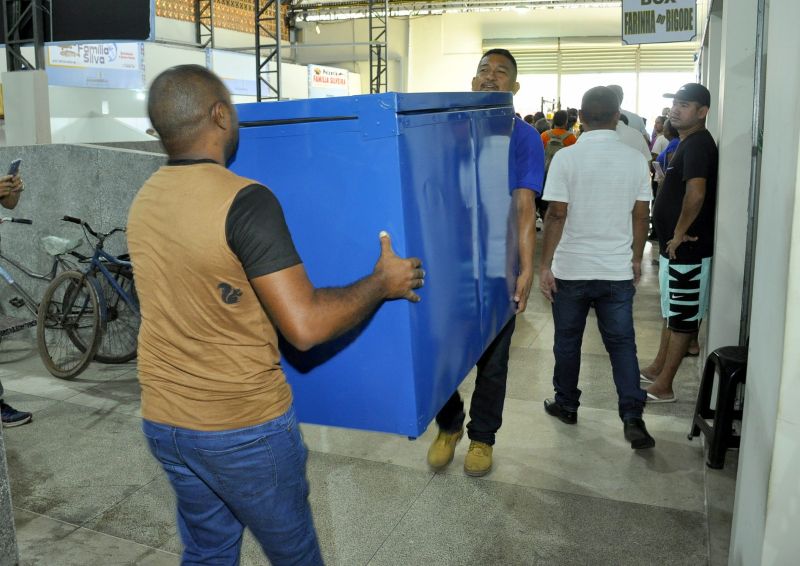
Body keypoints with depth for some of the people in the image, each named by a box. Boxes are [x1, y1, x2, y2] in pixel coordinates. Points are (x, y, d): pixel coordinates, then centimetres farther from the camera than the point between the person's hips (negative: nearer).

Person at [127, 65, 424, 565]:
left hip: (163, 422, 7)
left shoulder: (144, 200, 2)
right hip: (244, 429, -6)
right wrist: (382, 283, -11)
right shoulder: (244, 200, -22)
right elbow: (306, 326, -27)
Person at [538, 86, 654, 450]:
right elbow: (641, 216, 4)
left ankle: (566, 405, 27)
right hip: (617, 270, 2)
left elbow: (556, 215, -12)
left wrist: (544, 265, -6)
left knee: (567, 340, 14)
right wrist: (636, 259, 17)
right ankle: (633, 417, 2)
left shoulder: (566, 158, -10)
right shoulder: (635, 160, -1)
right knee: (622, 342, 9)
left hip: (571, 269, -2)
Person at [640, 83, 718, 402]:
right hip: (675, 247, 10)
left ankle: (663, 386, 8)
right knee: (672, 313, 19)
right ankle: (657, 369, 33)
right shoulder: (689, 143, 15)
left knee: (682, 318, 0)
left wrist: (679, 234, -20)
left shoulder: (698, 144, -17)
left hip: (686, 249, -10)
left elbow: (696, 194, -31)